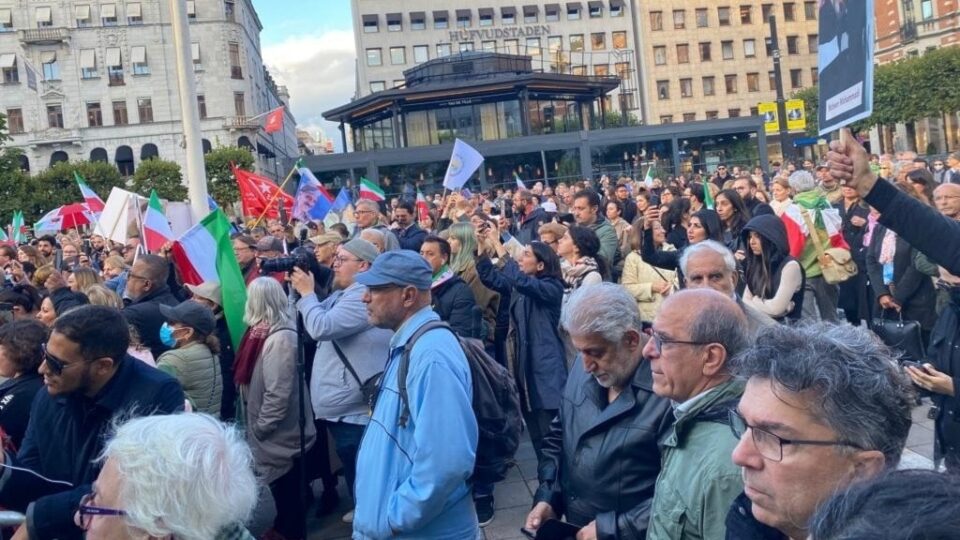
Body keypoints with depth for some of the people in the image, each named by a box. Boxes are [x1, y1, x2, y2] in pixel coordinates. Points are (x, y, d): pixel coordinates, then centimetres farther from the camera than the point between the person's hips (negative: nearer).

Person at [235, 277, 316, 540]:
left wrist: (259, 427, -16)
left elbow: (278, 394, -26)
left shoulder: (280, 339, -24)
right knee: (281, 489, 23)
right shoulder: (265, 332, 4)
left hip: (281, 434, -8)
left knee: (288, 491, 8)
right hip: (274, 432, 8)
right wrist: (255, 425, 12)